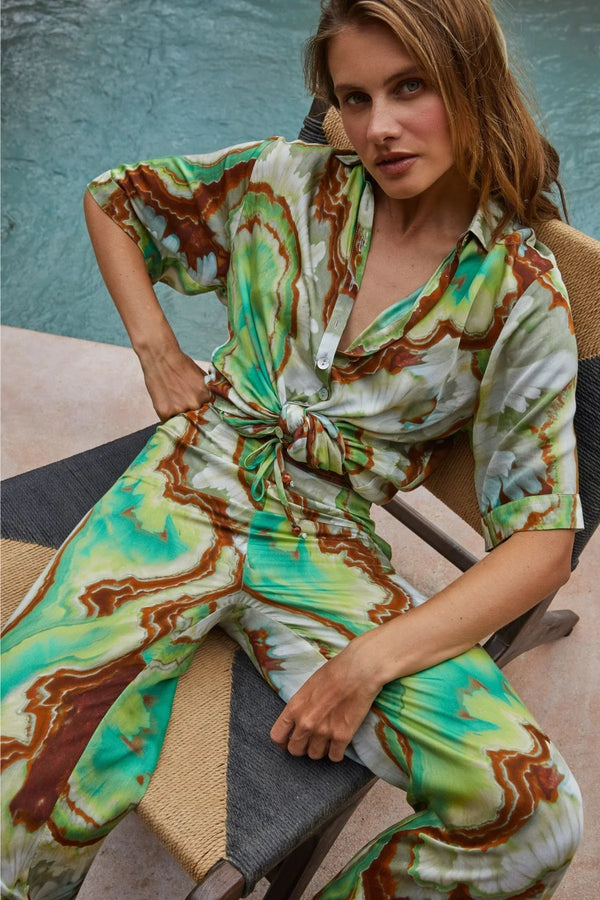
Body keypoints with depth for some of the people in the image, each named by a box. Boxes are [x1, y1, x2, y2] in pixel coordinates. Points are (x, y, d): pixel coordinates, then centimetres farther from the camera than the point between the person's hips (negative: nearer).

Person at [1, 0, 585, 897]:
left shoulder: (522, 294, -3)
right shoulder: (288, 181, 3)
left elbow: (542, 542, -5)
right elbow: (111, 198, 19)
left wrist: (371, 659, -16)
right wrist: (157, 351, 6)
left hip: (328, 553, 0)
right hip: (189, 492, 1)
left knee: (533, 811, -22)